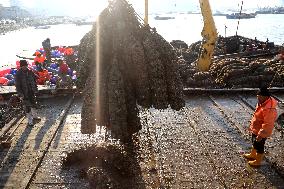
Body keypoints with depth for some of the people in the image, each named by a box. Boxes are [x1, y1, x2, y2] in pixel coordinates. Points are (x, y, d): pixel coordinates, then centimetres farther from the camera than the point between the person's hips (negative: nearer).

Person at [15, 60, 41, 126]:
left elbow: (34, 81, 10)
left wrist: (35, 90, 9)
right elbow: (17, 85, -13)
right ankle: (29, 120, 15)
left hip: (31, 92, 5)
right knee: (27, 106, 2)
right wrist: (20, 95, -16)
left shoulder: (30, 72, -1)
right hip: (24, 93, -5)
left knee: (33, 104, 18)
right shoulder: (18, 74, -14)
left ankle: (34, 116, 39)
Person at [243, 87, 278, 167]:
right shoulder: (262, 103, -4)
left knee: (259, 146, 13)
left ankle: (258, 161, 35)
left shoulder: (269, 109, -35)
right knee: (254, 143, 28)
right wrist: (252, 125, 19)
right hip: (255, 129, 9)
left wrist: (260, 135, -23)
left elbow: (267, 125, -30)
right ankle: (252, 155, 51)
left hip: (260, 132, -9)